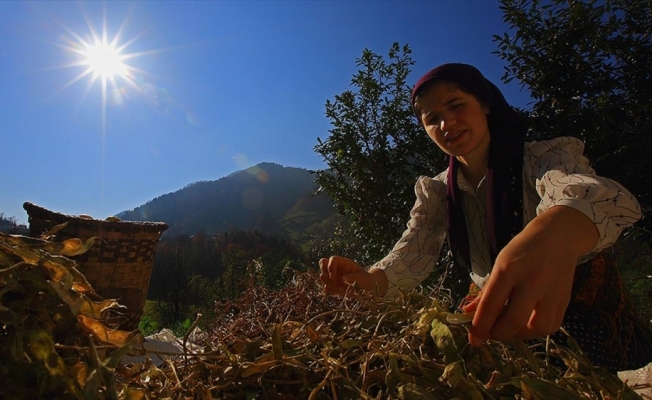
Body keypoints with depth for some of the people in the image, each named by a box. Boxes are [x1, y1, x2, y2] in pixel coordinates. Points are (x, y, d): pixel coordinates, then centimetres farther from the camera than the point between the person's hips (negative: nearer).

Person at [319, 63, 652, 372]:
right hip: (500, 323, 3)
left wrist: (556, 232, -61)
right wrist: (368, 280, -36)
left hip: (588, 317, -2)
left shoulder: (543, 157, -16)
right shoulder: (436, 192, -4)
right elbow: (410, 259, -14)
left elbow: (589, 191, -38)